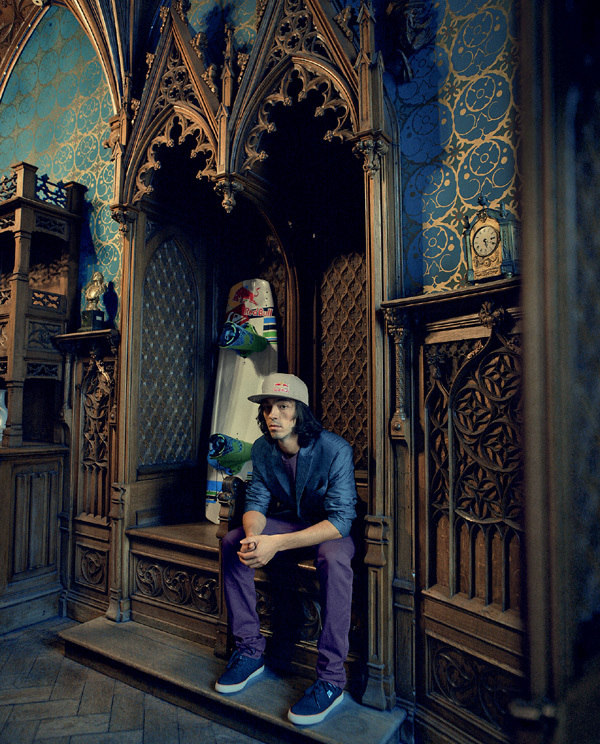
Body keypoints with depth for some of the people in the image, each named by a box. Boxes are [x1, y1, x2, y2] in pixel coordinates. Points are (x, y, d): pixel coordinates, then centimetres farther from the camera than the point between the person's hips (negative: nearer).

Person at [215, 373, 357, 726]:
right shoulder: (262, 449, -10)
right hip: (290, 520, 6)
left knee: (334, 558, -37)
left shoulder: (335, 450, -28)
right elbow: (257, 501, -4)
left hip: (334, 527, -5)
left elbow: (340, 520, -32)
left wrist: (277, 543, -41)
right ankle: (250, 649, -2)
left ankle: (331, 679, -24)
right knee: (233, 542, -13)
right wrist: (253, 535, -29)